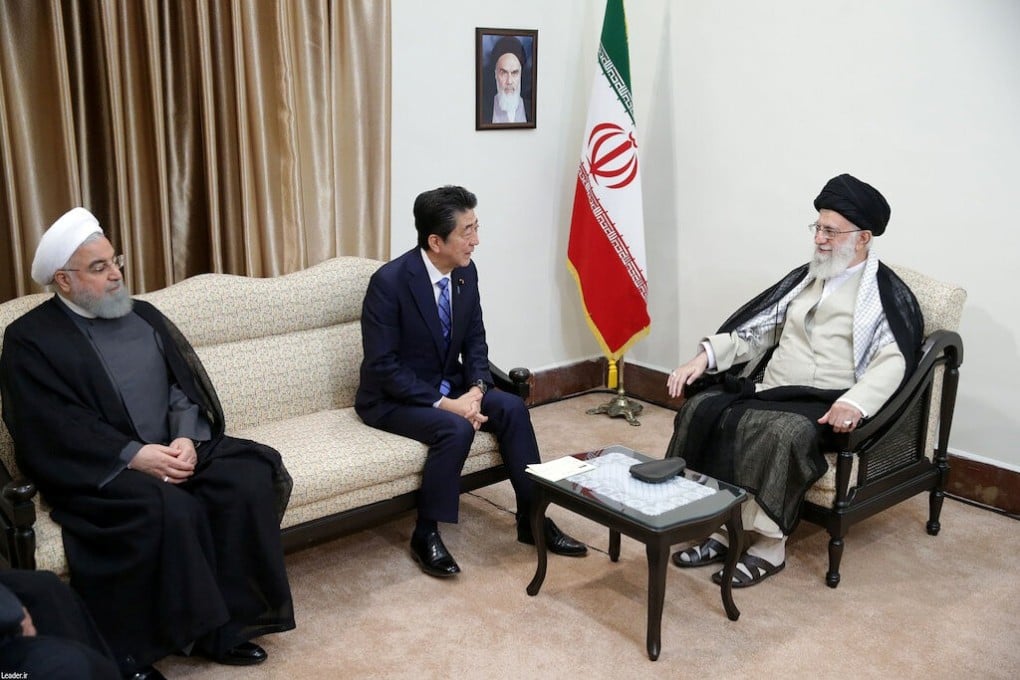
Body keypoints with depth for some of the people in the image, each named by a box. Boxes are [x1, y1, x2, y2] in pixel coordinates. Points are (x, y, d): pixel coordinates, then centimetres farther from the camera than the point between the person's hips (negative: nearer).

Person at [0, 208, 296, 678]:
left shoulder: (144, 316, 16)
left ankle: (224, 622, -11)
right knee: (170, 510, -34)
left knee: (251, 477, -20)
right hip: (97, 466, -5)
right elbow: (50, 430, -13)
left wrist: (187, 438, -13)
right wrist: (134, 455, -23)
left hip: (175, 447, 6)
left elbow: (184, 385, 8)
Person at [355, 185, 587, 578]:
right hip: (393, 397, -6)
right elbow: (383, 366, -23)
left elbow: (474, 340, 5)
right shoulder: (389, 281, -24)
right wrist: (444, 403, -27)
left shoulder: (466, 272, -4)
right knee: (455, 429, -31)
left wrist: (476, 389, -15)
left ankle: (532, 519, -3)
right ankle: (426, 535, -13)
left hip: (448, 386, 6)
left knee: (512, 407, -15)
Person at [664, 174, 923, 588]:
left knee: (780, 432, -36)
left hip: (826, 407, -6)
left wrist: (855, 402, -34)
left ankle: (769, 545, -22)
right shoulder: (804, 277, 20)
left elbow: (893, 361, -14)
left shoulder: (887, 293, 0)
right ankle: (723, 527, -15)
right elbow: (756, 330, 18)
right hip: (770, 393, 6)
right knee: (703, 409, -18)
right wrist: (705, 357, 2)